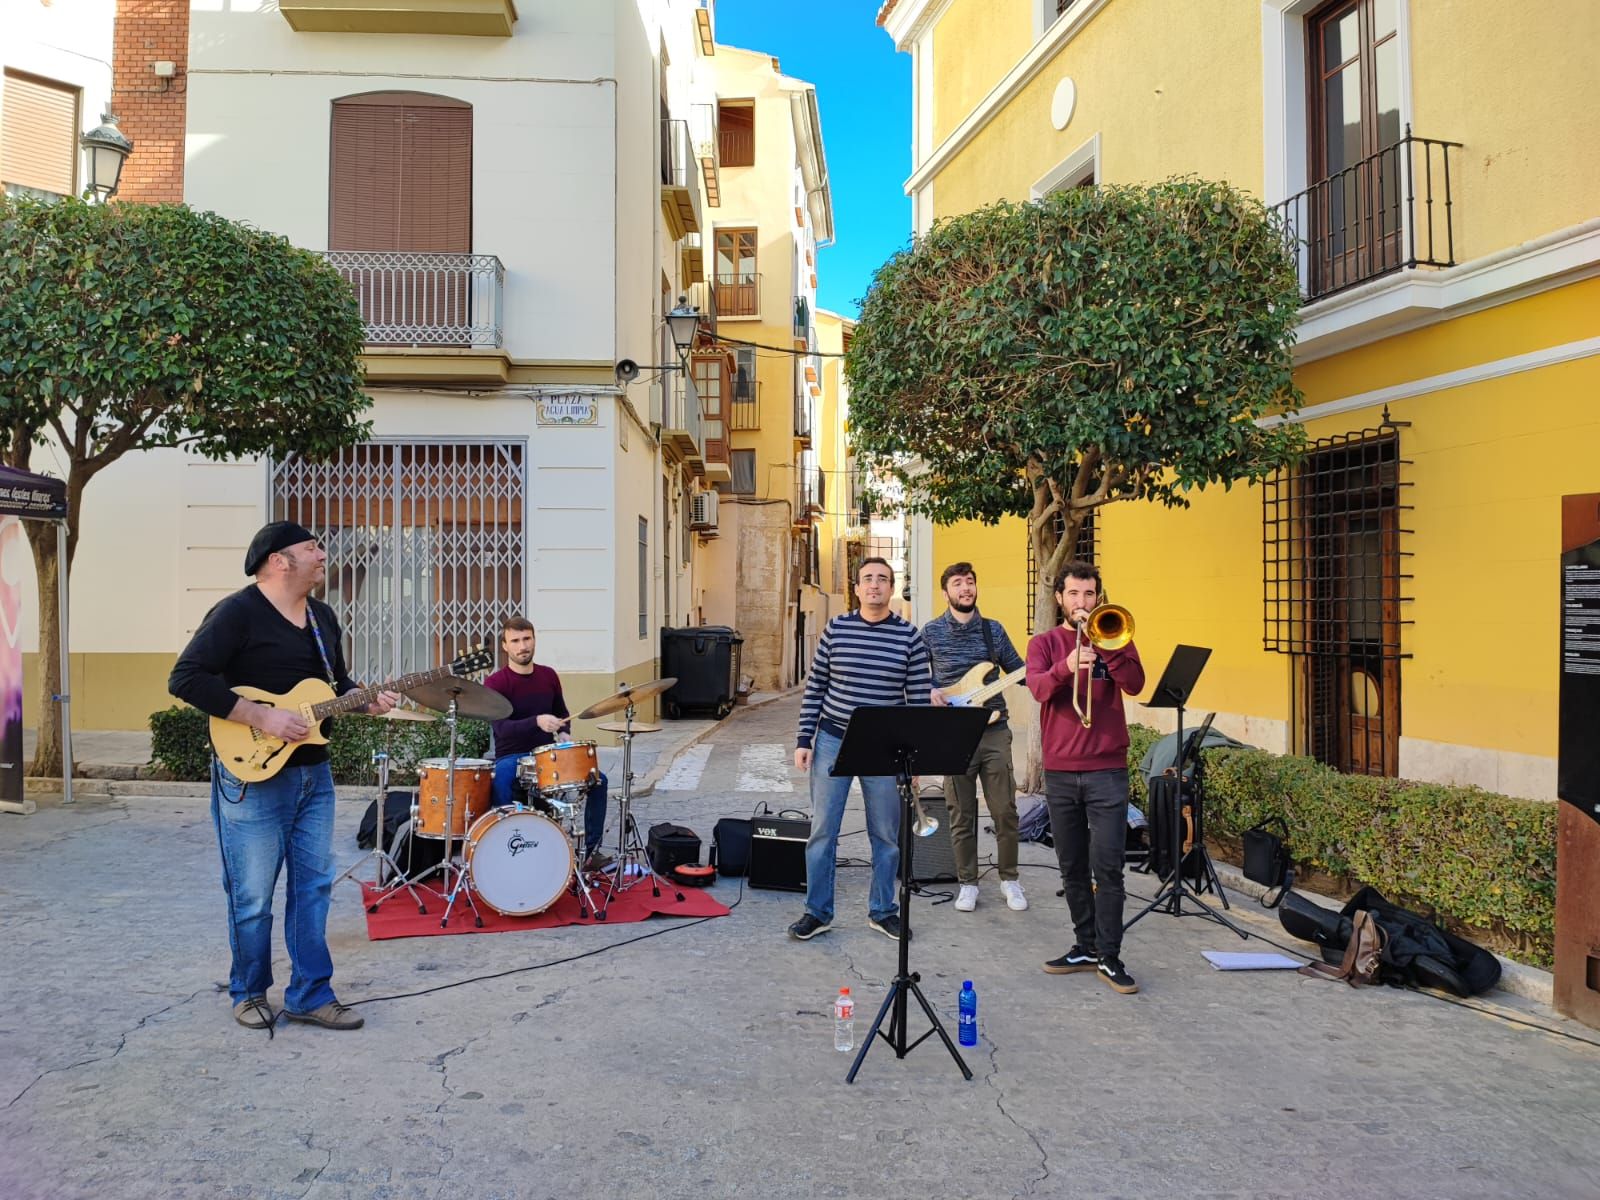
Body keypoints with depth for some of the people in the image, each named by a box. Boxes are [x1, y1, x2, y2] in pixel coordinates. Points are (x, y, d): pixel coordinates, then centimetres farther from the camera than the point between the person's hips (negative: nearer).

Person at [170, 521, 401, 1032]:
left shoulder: (323, 617, 12)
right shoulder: (238, 612, -13)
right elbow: (185, 678, -20)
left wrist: (367, 702, 1)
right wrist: (262, 717, -23)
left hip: (313, 772, 7)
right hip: (251, 774, -7)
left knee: (314, 885, 9)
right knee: (252, 895, 3)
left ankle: (310, 995, 19)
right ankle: (249, 993, 23)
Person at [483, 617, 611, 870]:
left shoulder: (548, 676, 7)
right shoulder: (495, 683, -10)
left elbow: (562, 714, 22)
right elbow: (501, 728, -23)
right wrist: (536, 722, -38)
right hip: (510, 758, -5)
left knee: (598, 779, -13)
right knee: (500, 787, -38)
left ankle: (591, 850, -2)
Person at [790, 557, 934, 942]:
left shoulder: (908, 635, -1)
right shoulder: (836, 628, 1)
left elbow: (920, 697, 1)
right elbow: (814, 688, 5)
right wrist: (804, 740, 0)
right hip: (832, 741, 0)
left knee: (886, 834, 9)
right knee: (823, 830, 4)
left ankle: (882, 910, 25)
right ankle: (817, 912, 17)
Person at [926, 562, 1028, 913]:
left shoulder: (993, 630, 7)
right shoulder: (931, 632, 2)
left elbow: (1019, 671, 11)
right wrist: (930, 692, -12)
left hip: (994, 732, 1)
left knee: (1005, 810, 4)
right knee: (961, 815, 6)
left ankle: (1009, 879, 21)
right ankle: (967, 883, 19)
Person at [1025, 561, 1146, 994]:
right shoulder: (1044, 643, 7)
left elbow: (1135, 684, -10)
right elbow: (1038, 688, -13)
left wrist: (1103, 645, -19)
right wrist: (1066, 667, -33)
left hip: (1107, 768, -2)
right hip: (1059, 770, 2)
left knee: (1107, 867, -5)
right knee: (1072, 868, 9)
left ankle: (1109, 956, 3)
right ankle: (1086, 946, 22)